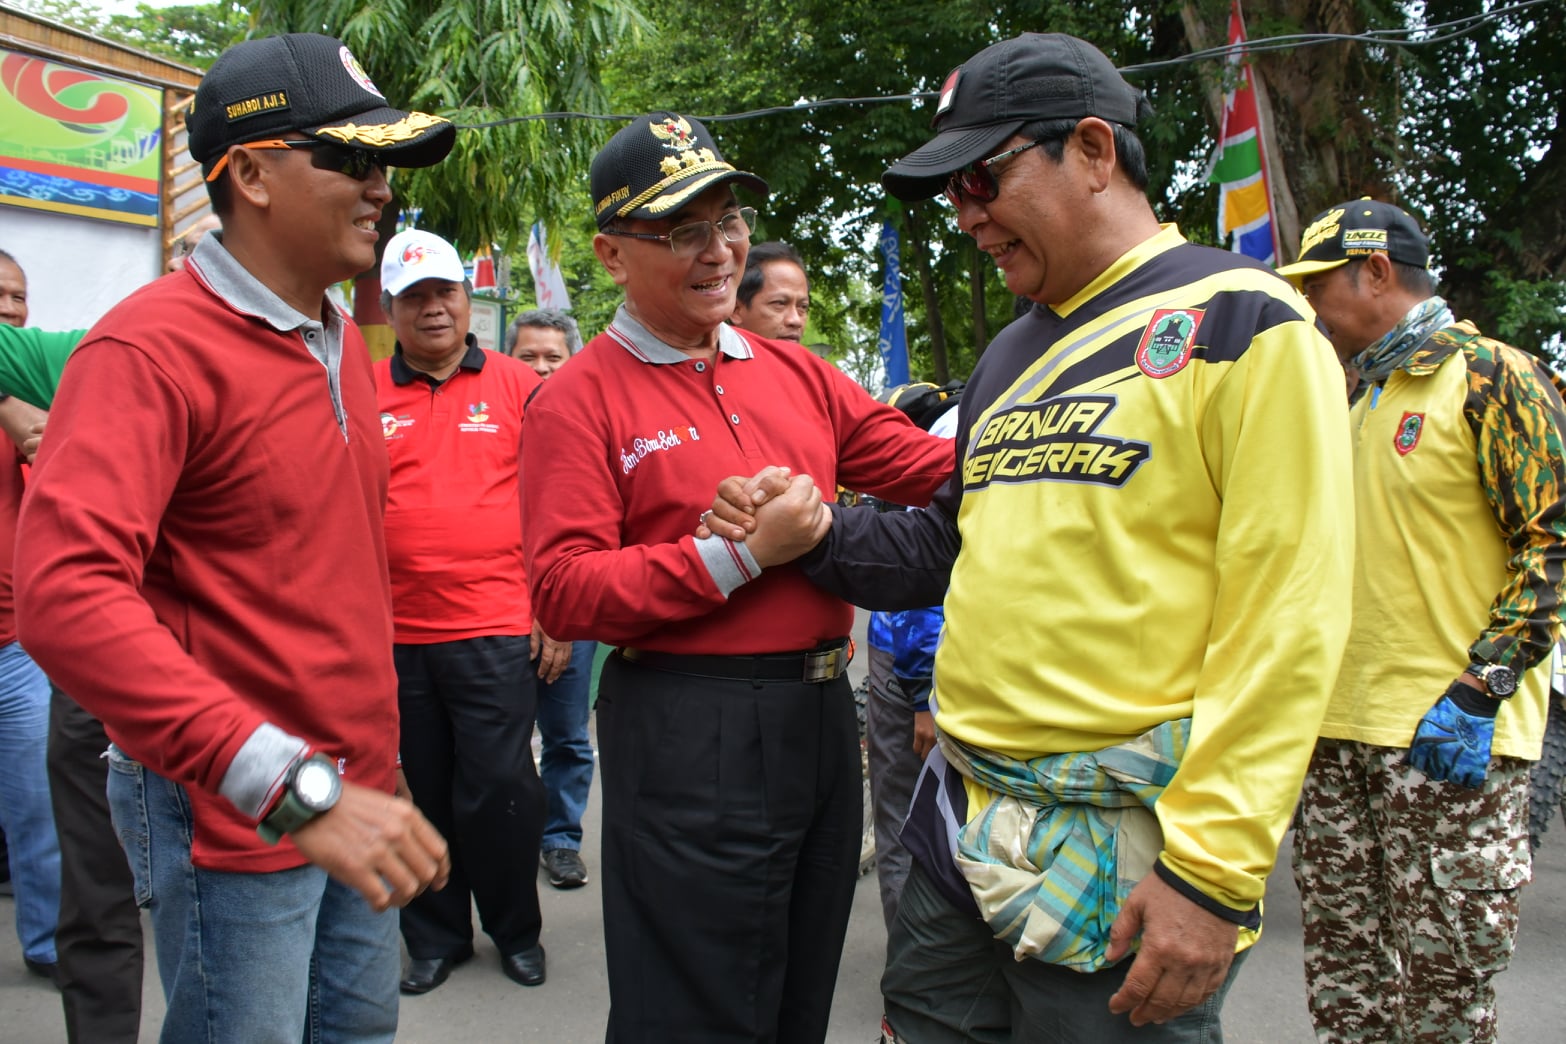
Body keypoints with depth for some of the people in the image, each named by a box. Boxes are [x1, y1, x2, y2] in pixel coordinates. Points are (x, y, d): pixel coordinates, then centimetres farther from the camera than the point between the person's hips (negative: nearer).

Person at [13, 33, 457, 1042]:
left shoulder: (343, 342, 9)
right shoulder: (153, 346, -17)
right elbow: (65, 594, -29)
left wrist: (374, 752, 14)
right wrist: (293, 786, -34)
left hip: (354, 800, 8)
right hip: (232, 820, -8)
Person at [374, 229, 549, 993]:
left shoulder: (516, 385, 1)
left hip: (494, 627, -2)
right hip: (395, 634, 2)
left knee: (500, 790, 1)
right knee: (426, 793, 13)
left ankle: (516, 930, 24)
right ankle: (435, 937, 31)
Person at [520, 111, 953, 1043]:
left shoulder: (792, 371, 10)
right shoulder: (582, 397, -9)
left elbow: (936, 469, 8)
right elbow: (564, 592, -17)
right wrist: (741, 553, -20)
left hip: (822, 710, 7)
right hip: (688, 731, -6)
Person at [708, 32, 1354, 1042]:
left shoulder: (1241, 321, -8)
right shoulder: (1010, 354, 15)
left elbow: (1286, 623, -15)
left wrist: (1214, 874, -18)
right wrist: (816, 533, 4)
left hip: (1123, 865, -7)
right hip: (960, 832, 7)